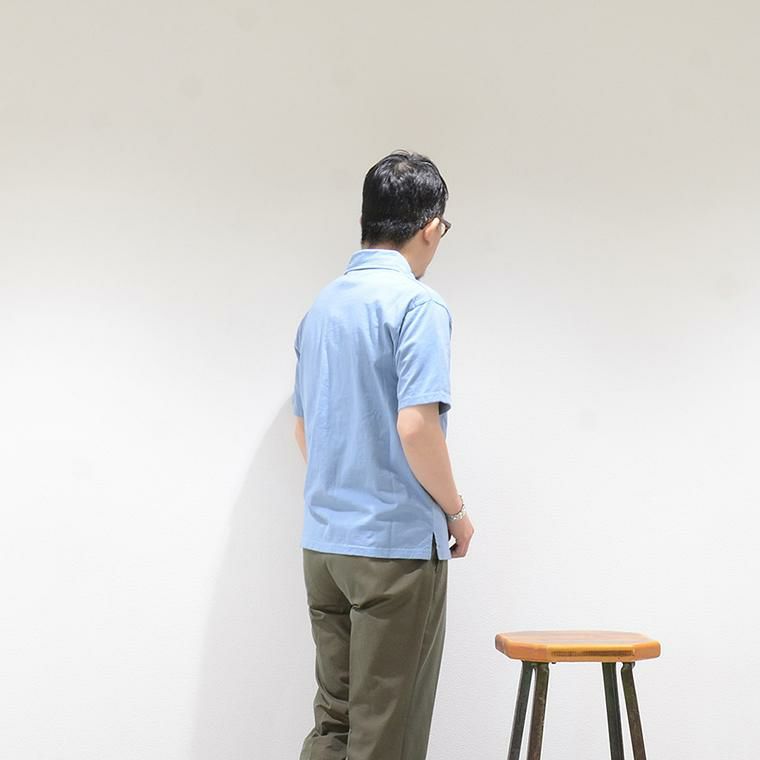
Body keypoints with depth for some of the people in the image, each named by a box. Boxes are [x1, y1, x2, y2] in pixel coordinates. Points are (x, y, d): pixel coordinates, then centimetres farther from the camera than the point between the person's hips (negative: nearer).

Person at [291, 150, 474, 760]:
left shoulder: (321, 306, 11)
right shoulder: (418, 304, -15)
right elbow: (416, 426, -23)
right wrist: (456, 512, -8)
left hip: (324, 543, 8)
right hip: (398, 546, -8)